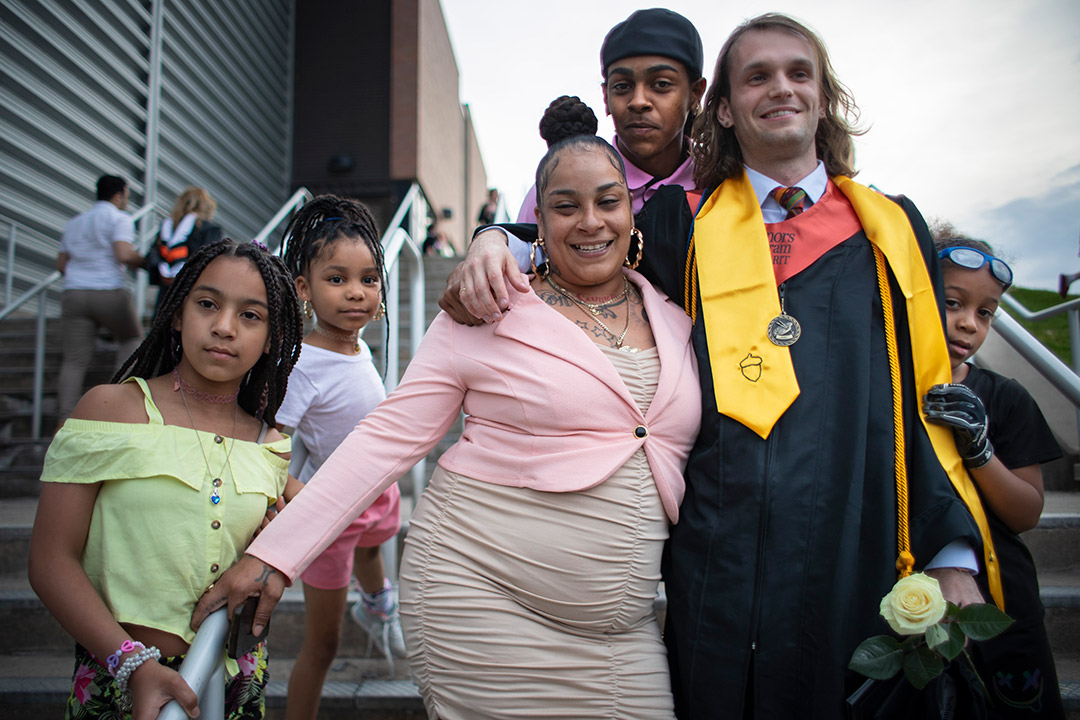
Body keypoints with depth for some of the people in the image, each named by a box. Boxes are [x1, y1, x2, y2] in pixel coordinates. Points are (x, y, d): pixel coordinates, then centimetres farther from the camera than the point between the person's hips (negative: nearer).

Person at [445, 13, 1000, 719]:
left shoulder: (893, 227, 11)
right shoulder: (683, 225, 7)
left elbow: (931, 395, 9)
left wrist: (956, 553, 2)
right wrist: (495, 239, -7)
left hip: (857, 555, 2)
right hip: (722, 565, -1)